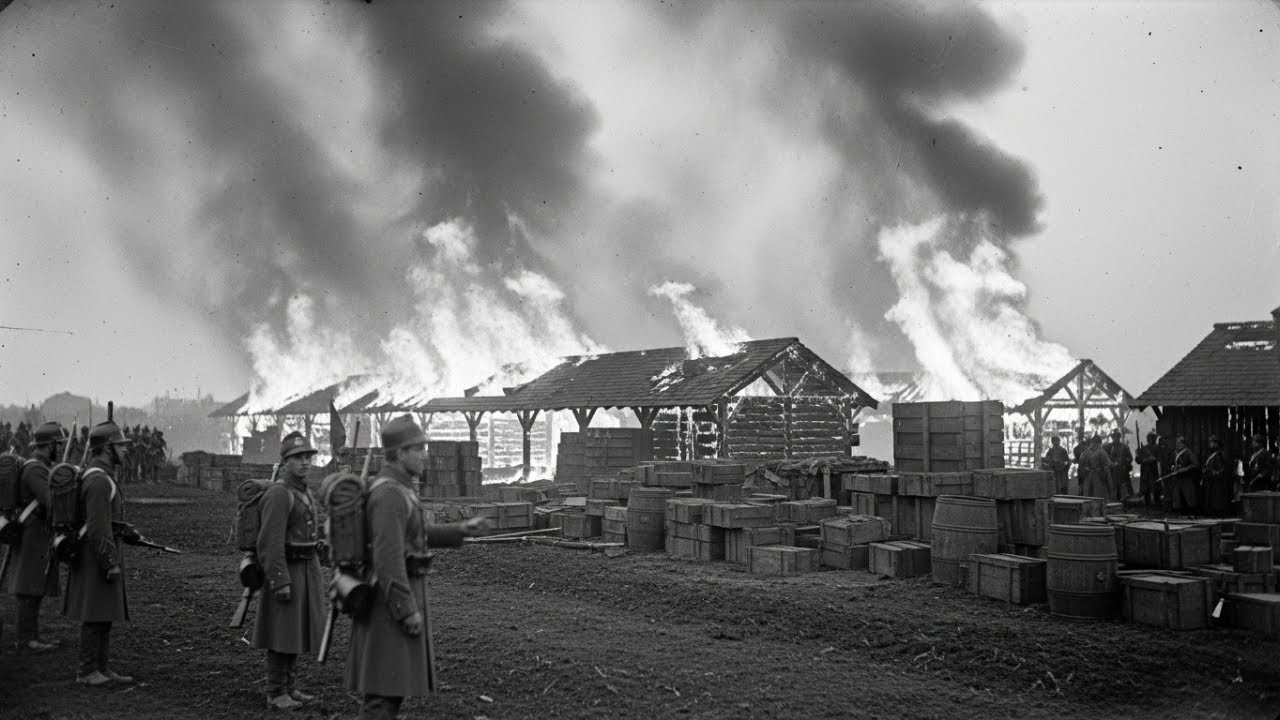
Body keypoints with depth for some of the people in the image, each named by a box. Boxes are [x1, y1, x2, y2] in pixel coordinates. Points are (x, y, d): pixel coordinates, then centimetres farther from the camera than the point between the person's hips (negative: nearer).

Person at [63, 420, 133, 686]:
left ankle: (102, 669, 16)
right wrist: (110, 563, -22)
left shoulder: (101, 477, 15)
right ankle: (87, 671, 3)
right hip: (99, 557, -10)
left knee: (105, 615, 12)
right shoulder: (98, 481, -18)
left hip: (98, 557, 10)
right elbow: (97, 528, -23)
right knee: (95, 617, -4)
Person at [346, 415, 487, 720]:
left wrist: (460, 530, 15)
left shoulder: (394, 488, 13)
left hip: (395, 595, 10)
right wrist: (408, 610, -22)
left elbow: (412, 538, 22)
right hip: (394, 598, -10)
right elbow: (388, 557, -24)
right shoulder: (389, 494, -20)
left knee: (393, 678, 15)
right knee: (385, 683, -4)